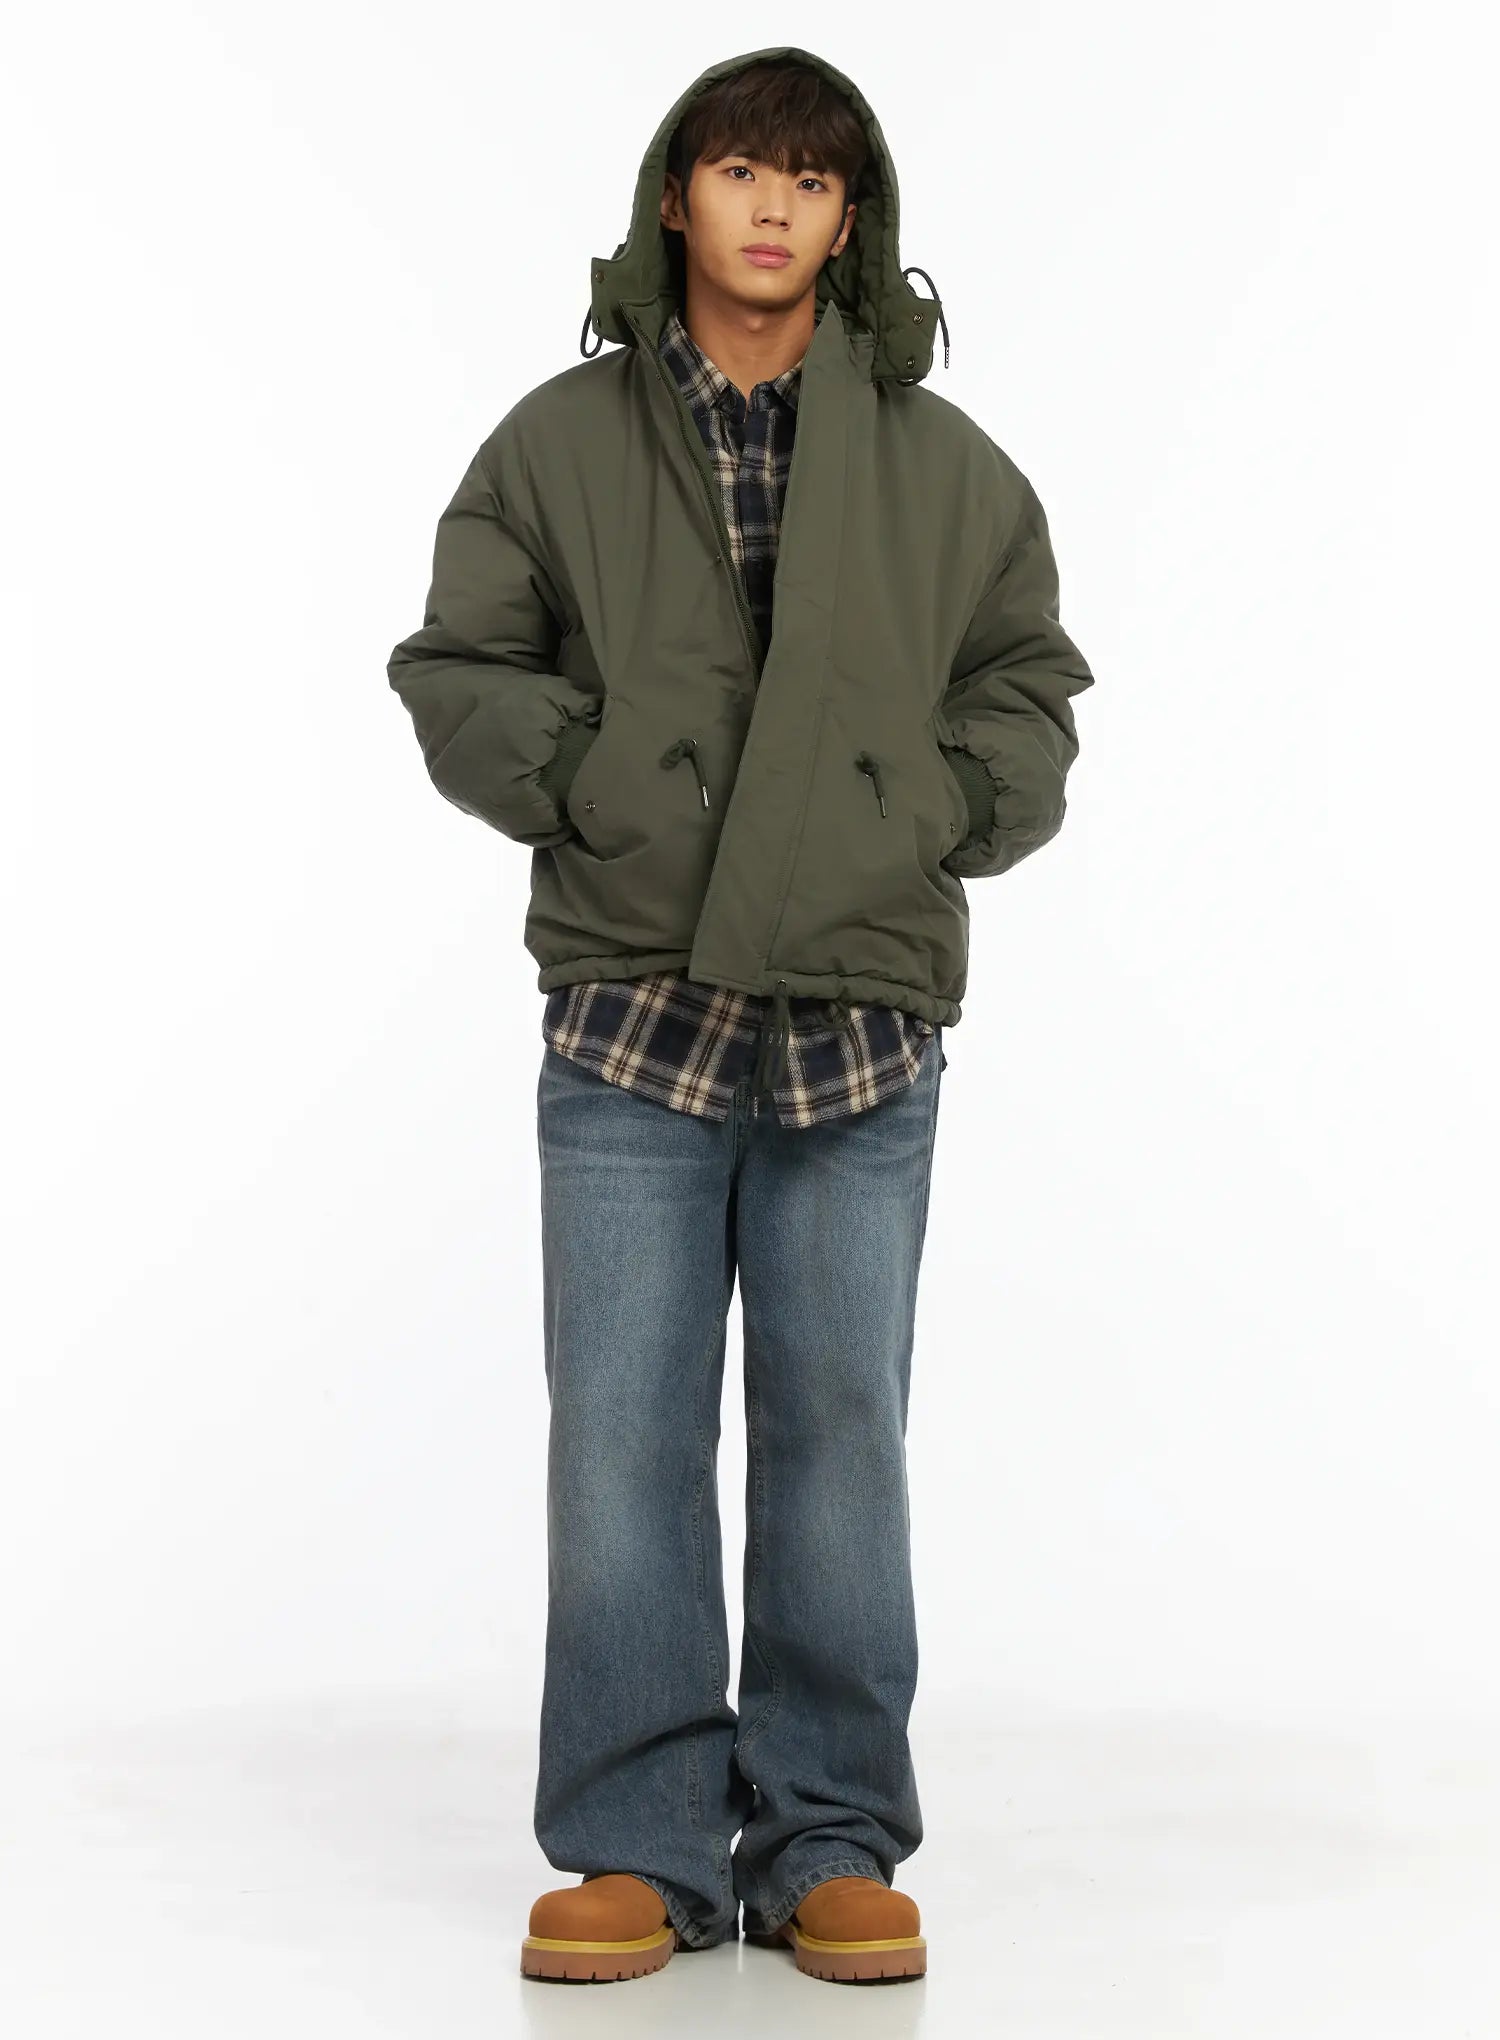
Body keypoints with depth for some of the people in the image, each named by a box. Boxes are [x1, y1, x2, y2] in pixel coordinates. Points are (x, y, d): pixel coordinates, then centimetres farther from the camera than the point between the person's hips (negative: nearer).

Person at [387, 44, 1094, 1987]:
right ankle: (640, 1844, 12)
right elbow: (458, 668, 7)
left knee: (839, 1424, 5)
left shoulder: (944, 465, 8)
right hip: (627, 1017, 0)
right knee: (623, 1431, 1)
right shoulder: (560, 440, 5)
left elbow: (1028, 681, 15)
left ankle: (830, 1842, 17)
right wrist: (590, 784, -6)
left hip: (863, 1024, 1)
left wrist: (945, 817, 0)